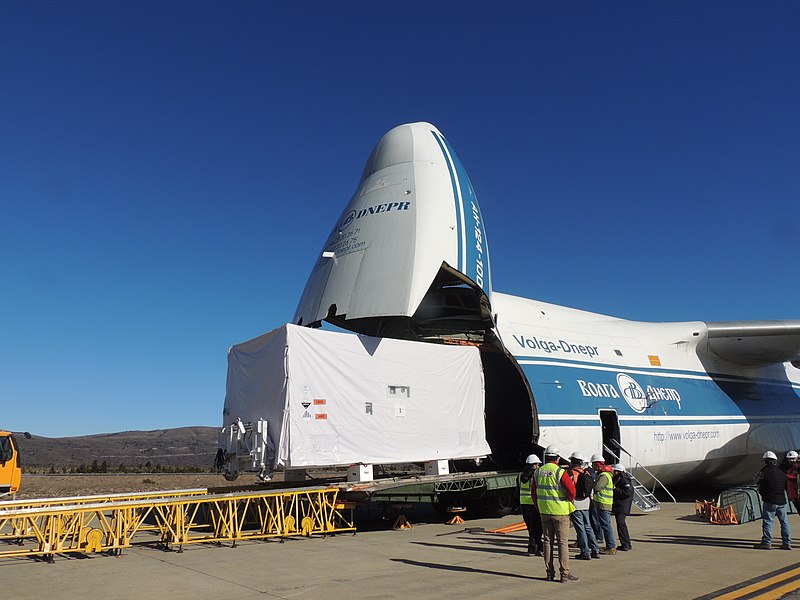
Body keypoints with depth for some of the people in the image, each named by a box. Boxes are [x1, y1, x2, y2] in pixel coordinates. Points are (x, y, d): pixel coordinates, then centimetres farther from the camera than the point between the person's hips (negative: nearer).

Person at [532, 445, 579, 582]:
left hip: (544, 511, 5)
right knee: (562, 542, 2)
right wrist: (568, 502, 3)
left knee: (548, 541, 11)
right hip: (560, 511, -5)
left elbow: (533, 492, 9)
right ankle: (565, 573, 4)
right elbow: (572, 491, -17)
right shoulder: (560, 472, -14)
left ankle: (550, 573, 15)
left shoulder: (538, 472, 4)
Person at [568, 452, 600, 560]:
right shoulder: (587, 473, 9)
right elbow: (591, 490, 15)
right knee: (588, 527, 16)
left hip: (576, 505, -7)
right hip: (585, 505, 7)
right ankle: (595, 550, 17)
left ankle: (585, 553, 1)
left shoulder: (572, 473, -13)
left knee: (580, 529, -1)